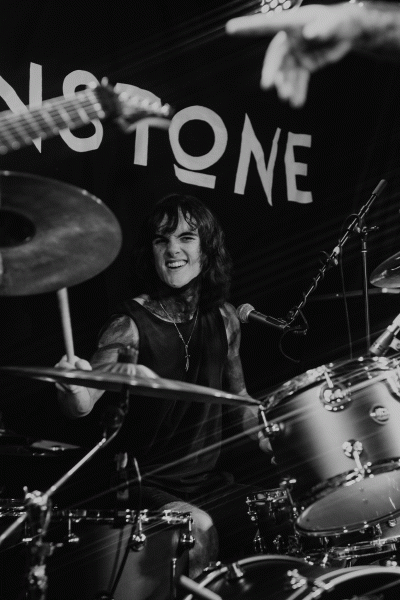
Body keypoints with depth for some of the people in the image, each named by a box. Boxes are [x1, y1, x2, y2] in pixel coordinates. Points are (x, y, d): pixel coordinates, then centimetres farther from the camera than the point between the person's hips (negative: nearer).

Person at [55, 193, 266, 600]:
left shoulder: (222, 319, 0)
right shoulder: (131, 325, -16)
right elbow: (82, 405, -28)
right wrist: (74, 388, -50)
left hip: (207, 477, 6)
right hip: (147, 483, -5)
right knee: (197, 531, -29)